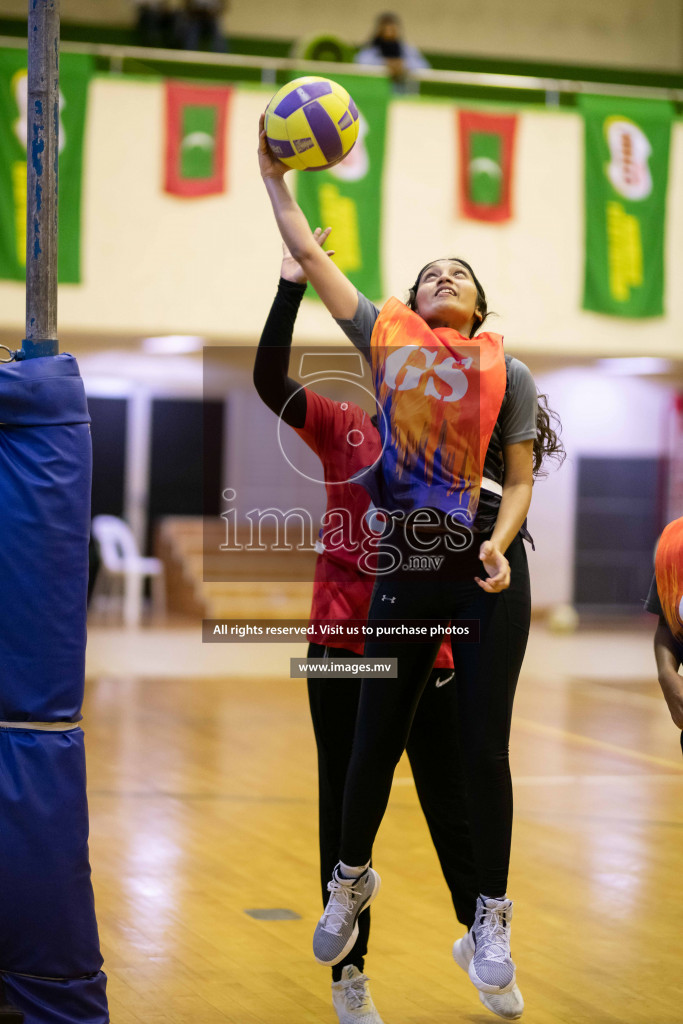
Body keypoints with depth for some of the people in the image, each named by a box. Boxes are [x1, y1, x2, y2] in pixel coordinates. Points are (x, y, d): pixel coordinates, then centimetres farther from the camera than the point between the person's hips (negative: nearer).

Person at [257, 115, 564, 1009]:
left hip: (489, 567, -1)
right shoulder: (388, 341, 8)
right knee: (376, 734, 6)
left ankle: (491, 918, 12)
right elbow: (309, 255, 9)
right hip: (407, 562, 1)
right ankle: (353, 879, 30)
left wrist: (498, 545, -15)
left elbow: (519, 480, 2)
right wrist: (276, 179, 8)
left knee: (483, 746, -1)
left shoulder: (510, 373, 6)